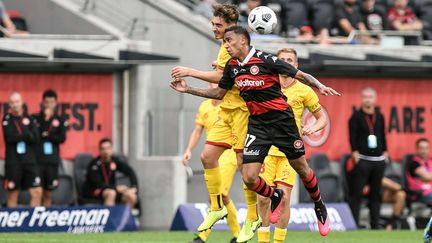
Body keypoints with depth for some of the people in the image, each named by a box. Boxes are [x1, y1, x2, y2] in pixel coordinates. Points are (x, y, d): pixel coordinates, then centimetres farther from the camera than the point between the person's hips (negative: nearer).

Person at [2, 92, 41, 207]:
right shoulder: (7, 119, 3)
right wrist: (27, 135, -6)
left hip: (29, 160, 2)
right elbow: (9, 137, -12)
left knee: (37, 192, -8)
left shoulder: (29, 119, 8)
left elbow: (36, 139, -3)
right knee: (13, 195, 3)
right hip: (13, 162, -2)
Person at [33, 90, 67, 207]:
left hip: (53, 159, 2)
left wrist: (46, 136, -10)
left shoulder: (60, 120, 8)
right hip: (37, 159, -2)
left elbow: (62, 138, -1)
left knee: (48, 193, 7)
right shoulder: (35, 118, 3)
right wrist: (45, 119, -11)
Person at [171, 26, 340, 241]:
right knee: (249, 178, -7)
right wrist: (188, 90, 15)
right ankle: (275, 196, 26)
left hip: (281, 119, -4)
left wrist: (320, 86, -28)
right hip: (257, 124, 5)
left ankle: (319, 207, 33)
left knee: (301, 168, 7)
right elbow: (219, 93, 19)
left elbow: (300, 75, -11)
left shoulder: (265, 60, -16)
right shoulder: (232, 66, 3)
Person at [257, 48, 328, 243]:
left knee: (284, 197, -10)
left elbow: (322, 118, 9)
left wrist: (312, 128, -9)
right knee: (262, 197, -4)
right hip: (267, 148, 2)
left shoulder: (304, 91, 3)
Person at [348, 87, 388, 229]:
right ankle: (354, 224, -8)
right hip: (362, 159, -5)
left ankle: (375, 225, 12)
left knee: (376, 193, 8)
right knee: (356, 193, -8)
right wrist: (355, 153, -17)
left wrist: (385, 152, 11)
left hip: (378, 159, 5)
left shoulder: (380, 117, 12)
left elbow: (383, 136, 18)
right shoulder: (356, 116, -2)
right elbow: (352, 136, -8)